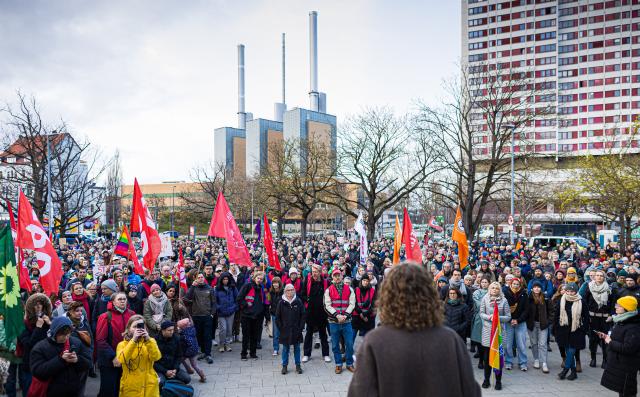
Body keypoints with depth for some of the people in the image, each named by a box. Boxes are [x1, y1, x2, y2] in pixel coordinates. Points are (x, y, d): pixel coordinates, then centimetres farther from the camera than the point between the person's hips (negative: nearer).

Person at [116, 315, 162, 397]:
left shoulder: (151, 341, 5)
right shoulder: (122, 344, 1)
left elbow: (156, 357, -13)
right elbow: (122, 359, -19)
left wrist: (148, 340, -21)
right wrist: (133, 340, -24)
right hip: (130, 386, -1)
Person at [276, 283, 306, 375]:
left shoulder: (298, 301, -2)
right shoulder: (281, 302, -3)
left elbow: (303, 315, 1)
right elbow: (277, 317, 2)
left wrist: (300, 327, -4)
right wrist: (281, 328, -3)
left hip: (296, 330, 1)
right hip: (285, 331, 0)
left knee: (297, 348, 10)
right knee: (285, 348, 7)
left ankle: (298, 365, 20)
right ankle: (284, 366, 18)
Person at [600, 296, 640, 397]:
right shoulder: (620, 321, 7)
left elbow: (628, 348, -30)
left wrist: (610, 343, -20)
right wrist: (606, 337, 5)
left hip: (627, 366, -9)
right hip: (617, 362, 9)